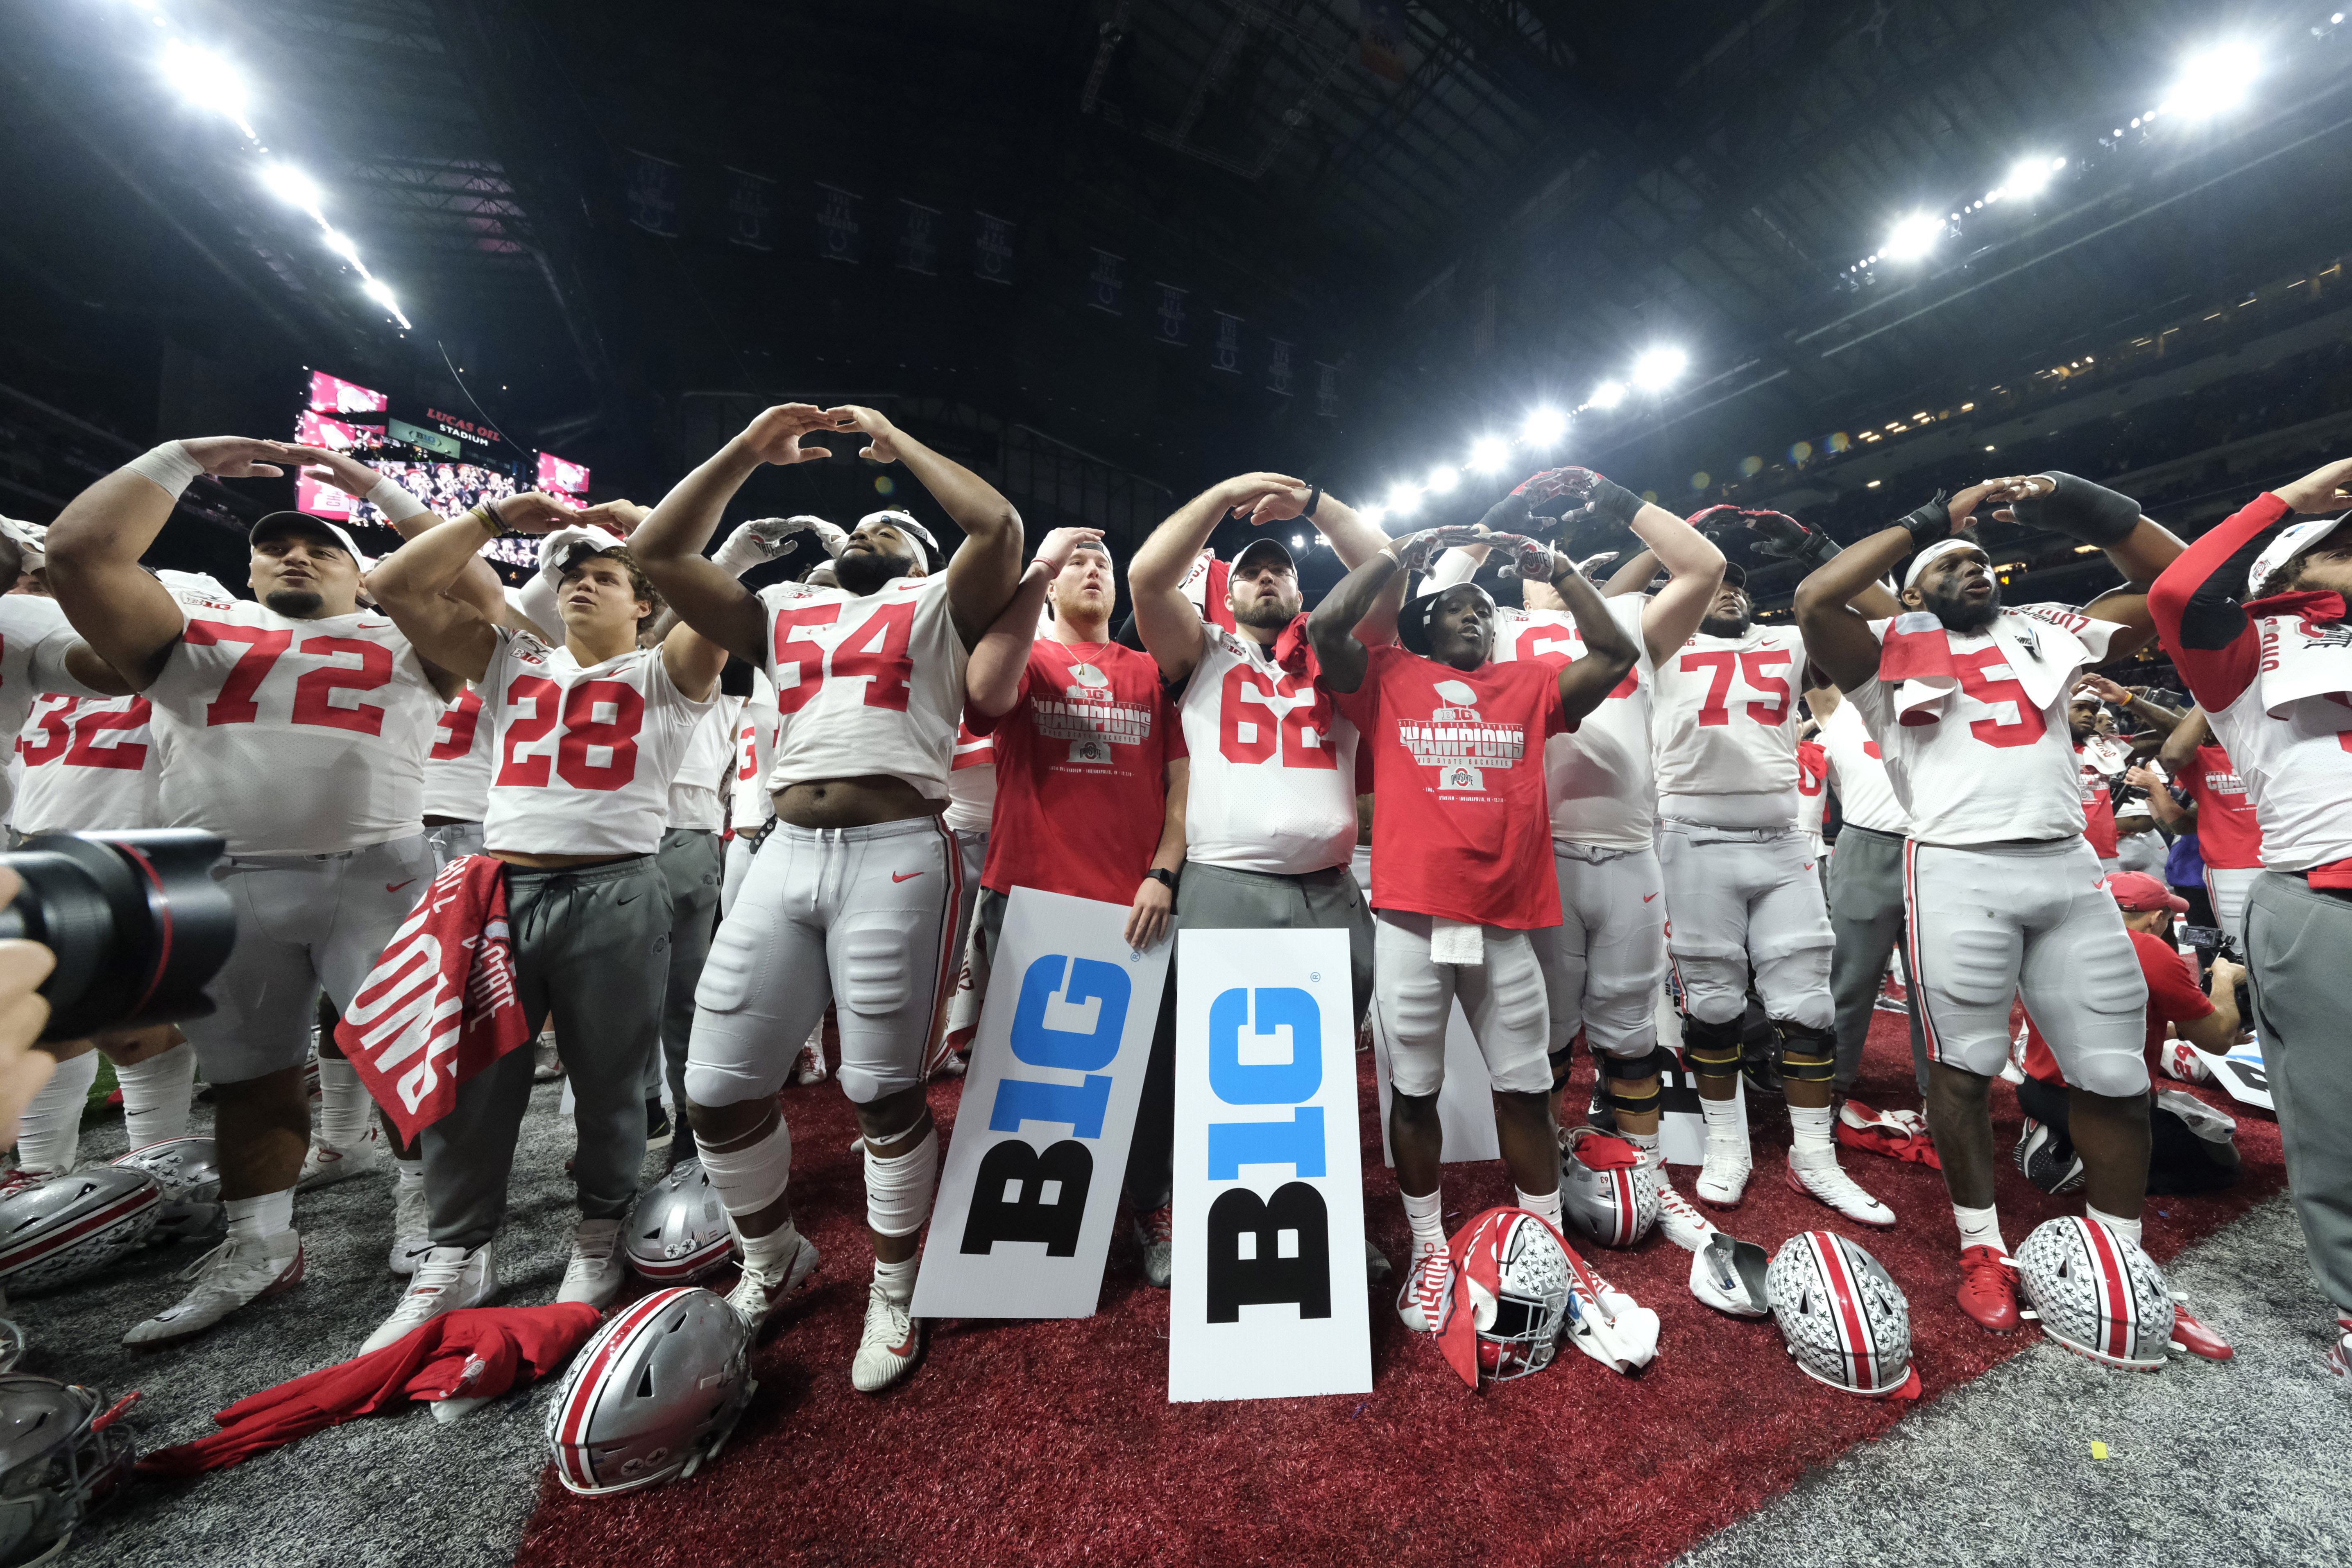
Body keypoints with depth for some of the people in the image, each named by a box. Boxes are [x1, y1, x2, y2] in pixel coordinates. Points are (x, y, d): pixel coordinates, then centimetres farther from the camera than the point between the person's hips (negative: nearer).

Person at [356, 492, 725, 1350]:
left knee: (609, 1084, 7)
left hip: (616, 894, -4)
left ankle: (600, 1236, 26)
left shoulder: (664, 675, 7)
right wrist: (495, 517, 12)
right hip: (501, 887, 4)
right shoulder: (512, 658, 20)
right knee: (468, 1081, 10)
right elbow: (397, 588, 15)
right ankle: (457, 1259, 28)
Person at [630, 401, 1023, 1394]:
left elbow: (999, 526, -2)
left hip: (897, 856, -4)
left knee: (883, 1091, 3)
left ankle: (892, 1292, 27)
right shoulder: (785, 612, 25)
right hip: (785, 855, 5)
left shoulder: (939, 606, 13)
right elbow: (660, 551, 22)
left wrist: (896, 440, 11)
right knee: (718, 1086, 9)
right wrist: (748, 449, 21)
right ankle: (772, 1261, 35)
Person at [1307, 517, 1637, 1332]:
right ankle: (1428, 1249, 29)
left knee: (1524, 1090, 14)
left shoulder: (1532, 685, 15)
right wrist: (1401, 554, 3)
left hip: (1505, 922, 2)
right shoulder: (1389, 679, 7)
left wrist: (1556, 568, 10)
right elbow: (1326, 627, -5)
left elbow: (1616, 654, 9)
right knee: (1414, 1091, 10)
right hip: (1411, 920, -2)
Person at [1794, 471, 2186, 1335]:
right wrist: (1930, 519, -5)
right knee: (1963, 1066, 3)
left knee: (2115, 1074, 10)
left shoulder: (2046, 631, 19)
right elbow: (1813, 601, -15)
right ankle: (1983, 1250, 19)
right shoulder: (1893, 652, 3)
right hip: (1959, 873, -5)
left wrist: (2085, 505, 7)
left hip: (2071, 868, 5)